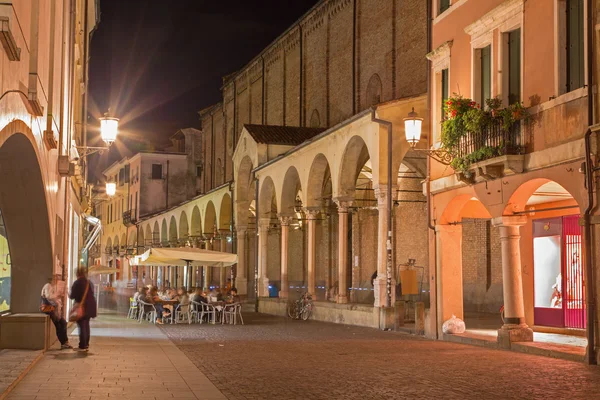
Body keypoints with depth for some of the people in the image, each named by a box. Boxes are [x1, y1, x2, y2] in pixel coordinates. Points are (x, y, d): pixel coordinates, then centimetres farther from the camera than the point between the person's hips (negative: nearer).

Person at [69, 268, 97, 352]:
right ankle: (86, 344, 20)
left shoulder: (77, 283, -12)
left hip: (81, 307, -7)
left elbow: (73, 296, -12)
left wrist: (69, 296, 12)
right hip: (90, 306, 7)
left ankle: (82, 346, -2)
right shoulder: (89, 282, 9)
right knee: (86, 325, 16)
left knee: (82, 326, -3)